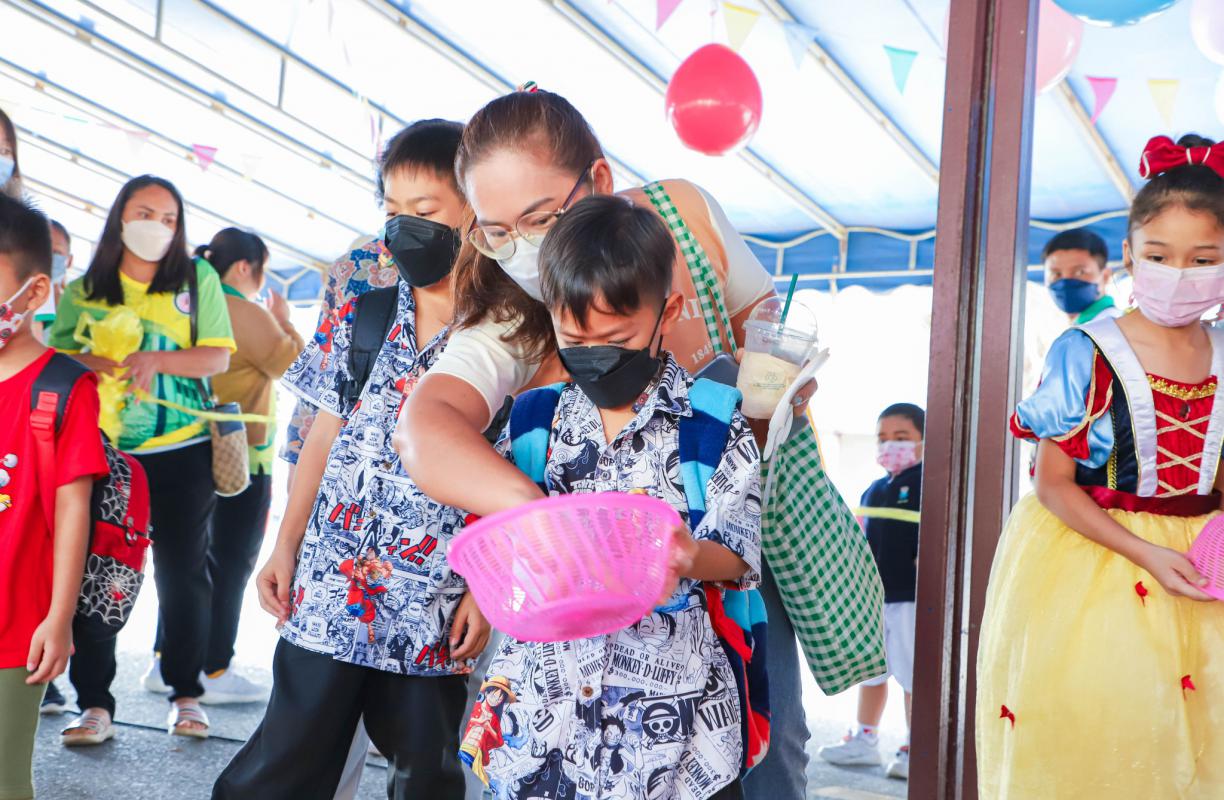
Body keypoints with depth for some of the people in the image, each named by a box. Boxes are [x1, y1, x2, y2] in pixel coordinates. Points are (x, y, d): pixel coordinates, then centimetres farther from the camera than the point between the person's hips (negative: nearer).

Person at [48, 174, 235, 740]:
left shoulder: (198, 279, 4)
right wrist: (104, 364, -23)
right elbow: (58, 357, -3)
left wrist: (156, 359, -19)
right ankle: (94, 701, 9)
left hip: (183, 454, 0)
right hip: (104, 453, 1)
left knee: (183, 572, 6)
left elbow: (218, 357, -4)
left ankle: (186, 694, 18)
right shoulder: (83, 290, 7)